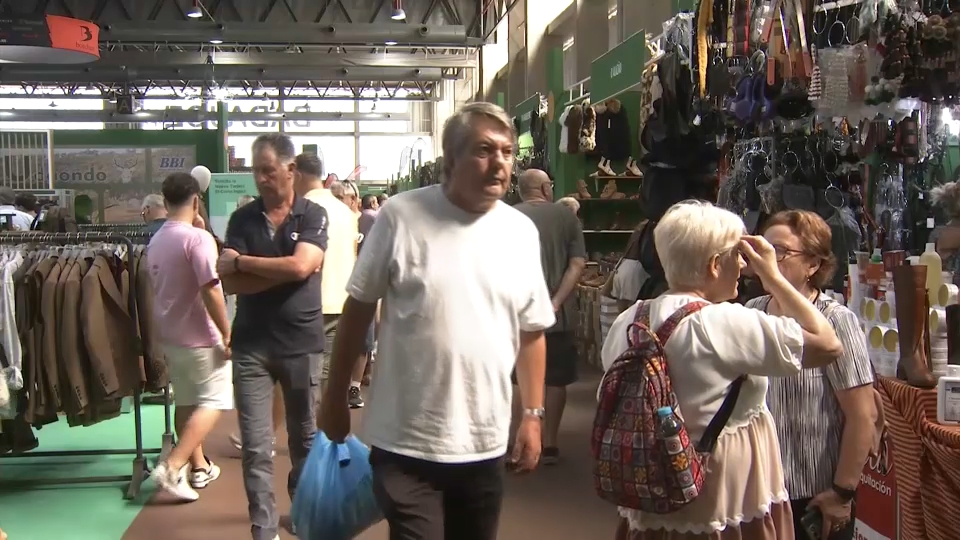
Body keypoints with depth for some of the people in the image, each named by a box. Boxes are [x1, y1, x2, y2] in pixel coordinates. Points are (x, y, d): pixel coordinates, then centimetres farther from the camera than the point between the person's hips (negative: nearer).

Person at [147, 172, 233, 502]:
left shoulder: (155, 241, 6)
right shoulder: (198, 238, -18)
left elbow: (156, 288, 14)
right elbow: (211, 292, -21)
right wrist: (227, 334, -16)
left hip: (169, 334, 8)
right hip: (199, 336, -8)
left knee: (186, 401, 16)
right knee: (213, 400, 2)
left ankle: (199, 467, 24)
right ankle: (172, 467, -9)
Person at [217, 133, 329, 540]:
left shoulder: (313, 215, -2)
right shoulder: (241, 219, 3)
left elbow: (300, 266, -18)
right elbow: (229, 281, -6)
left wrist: (243, 262, -9)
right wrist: (282, 271, -15)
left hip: (301, 343, -1)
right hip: (251, 345, 1)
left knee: (305, 437, 15)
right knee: (256, 446, 0)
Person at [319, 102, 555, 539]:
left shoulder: (522, 232, 3)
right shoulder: (401, 216, -9)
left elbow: (531, 331, 10)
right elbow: (358, 310, -2)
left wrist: (533, 415, 8)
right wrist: (335, 397, 2)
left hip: (485, 445, 4)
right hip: (406, 443, -4)